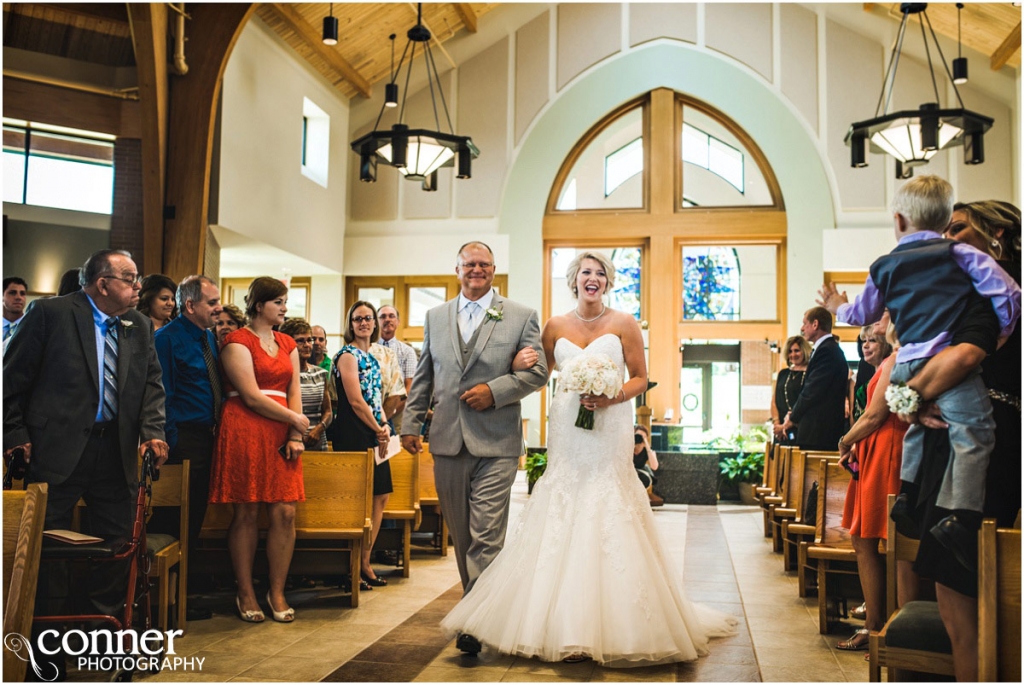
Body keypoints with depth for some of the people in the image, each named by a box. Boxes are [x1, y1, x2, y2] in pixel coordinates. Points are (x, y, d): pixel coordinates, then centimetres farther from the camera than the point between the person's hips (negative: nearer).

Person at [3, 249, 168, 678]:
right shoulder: (50, 313, -5)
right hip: (58, 448, -5)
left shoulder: (139, 327, 9)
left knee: (117, 542, 9)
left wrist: (152, 431, -6)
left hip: (117, 450, 5)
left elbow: (152, 384, 9)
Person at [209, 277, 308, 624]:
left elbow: (294, 392, 10)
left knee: (285, 512, -1)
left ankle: (277, 592, 8)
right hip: (245, 430, -5)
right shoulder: (237, 342, -2)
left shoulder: (287, 344, 18)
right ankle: (245, 593, 9)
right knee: (246, 513, -1)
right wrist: (296, 419, -4)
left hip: (282, 434, 6)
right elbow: (252, 397, -10)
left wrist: (295, 436, -3)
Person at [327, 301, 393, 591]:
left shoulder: (371, 357, 18)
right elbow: (356, 401, -15)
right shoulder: (348, 355, -9)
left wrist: (385, 426, 3)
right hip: (353, 433, -9)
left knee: (380, 496, 9)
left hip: (373, 434, 9)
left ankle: (365, 563, 17)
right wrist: (379, 429, -8)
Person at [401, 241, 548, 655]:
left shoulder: (521, 317, 6)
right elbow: (422, 377, 16)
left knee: (486, 538, -8)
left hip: (495, 444, -4)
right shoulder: (435, 317, 15)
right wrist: (411, 423, 8)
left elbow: (538, 372, 1)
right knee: (461, 536, 11)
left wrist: (495, 390, -12)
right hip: (447, 442, 4)